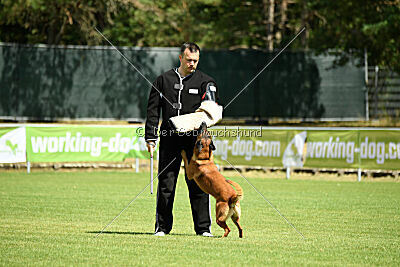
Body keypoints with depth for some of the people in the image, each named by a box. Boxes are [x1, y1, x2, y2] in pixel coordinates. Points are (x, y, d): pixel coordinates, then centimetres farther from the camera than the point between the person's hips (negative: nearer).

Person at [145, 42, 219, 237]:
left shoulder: (205, 81, 8)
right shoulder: (164, 80, 11)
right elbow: (153, 111, 10)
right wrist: (150, 138, 3)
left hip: (195, 140, -1)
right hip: (170, 139, 1)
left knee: (198, 184, -2)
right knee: (166, 184, 1)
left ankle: (203, 228, 3)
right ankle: (162, 226, 9)